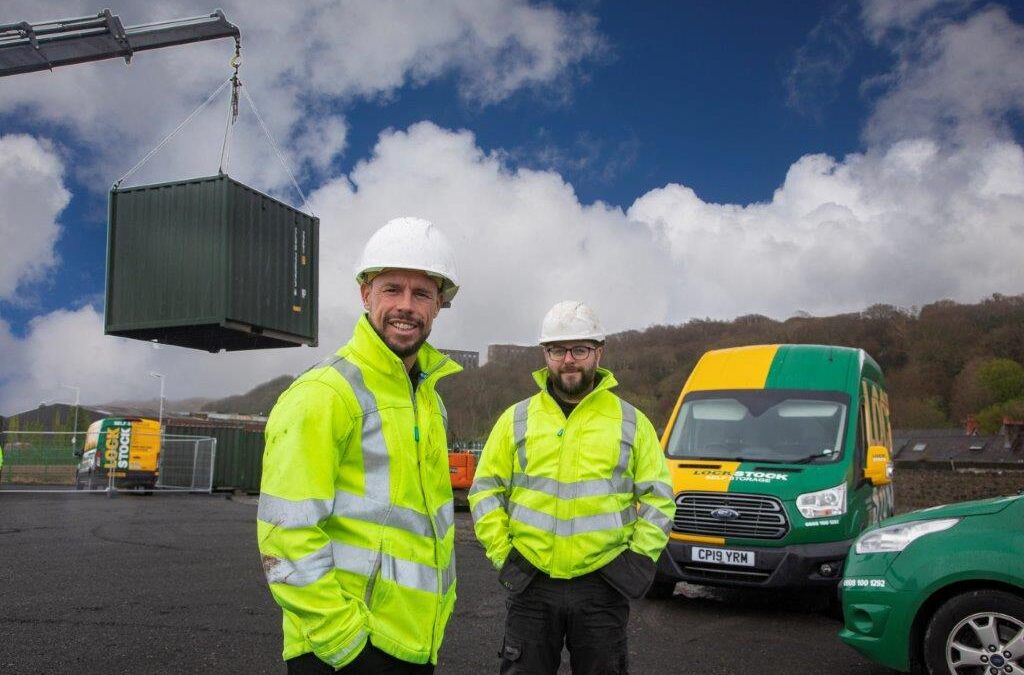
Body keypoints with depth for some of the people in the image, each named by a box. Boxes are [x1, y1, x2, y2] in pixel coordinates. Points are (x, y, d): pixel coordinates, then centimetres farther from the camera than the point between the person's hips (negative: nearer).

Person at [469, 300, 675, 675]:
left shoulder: (631, 422, 4)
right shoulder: (516, 419, 4)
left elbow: (658, 497, 8)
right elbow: (485, 490, 8)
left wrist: (640, 556, -1)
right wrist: (501, 553, -1)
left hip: (602, 587, 0)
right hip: (531, 586, 0)